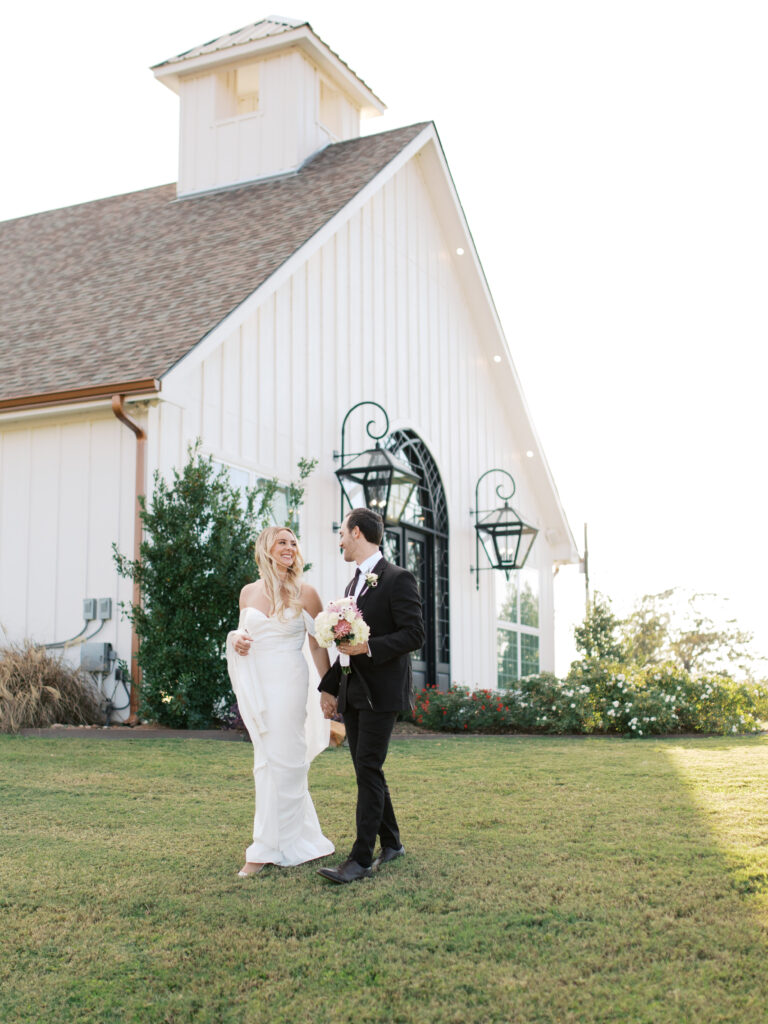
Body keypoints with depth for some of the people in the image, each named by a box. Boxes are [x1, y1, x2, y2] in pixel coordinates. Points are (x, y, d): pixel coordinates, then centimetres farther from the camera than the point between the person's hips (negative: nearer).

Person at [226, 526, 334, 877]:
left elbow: (318, 647, 2)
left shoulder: (305, 594, -1)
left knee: (281, 760, -3)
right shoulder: (248, 592, 9)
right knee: (267, 761, 8)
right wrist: (235, 639, -2)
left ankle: (268, 848, 3)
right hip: (255, 685, 5)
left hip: (288, 683, -4)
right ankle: (304, 839, 21)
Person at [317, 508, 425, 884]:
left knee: (368, 770, -10)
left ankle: (361, 859, -7)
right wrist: (329, 687, 18)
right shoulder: (354, 584, 17)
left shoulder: (398, 579, -9)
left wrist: (369, 647, -23)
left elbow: (415, 634, -15)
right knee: (366, 771, 11)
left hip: (381, 691, -8)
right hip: (352, 692, 9)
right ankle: (391, 843, 23)